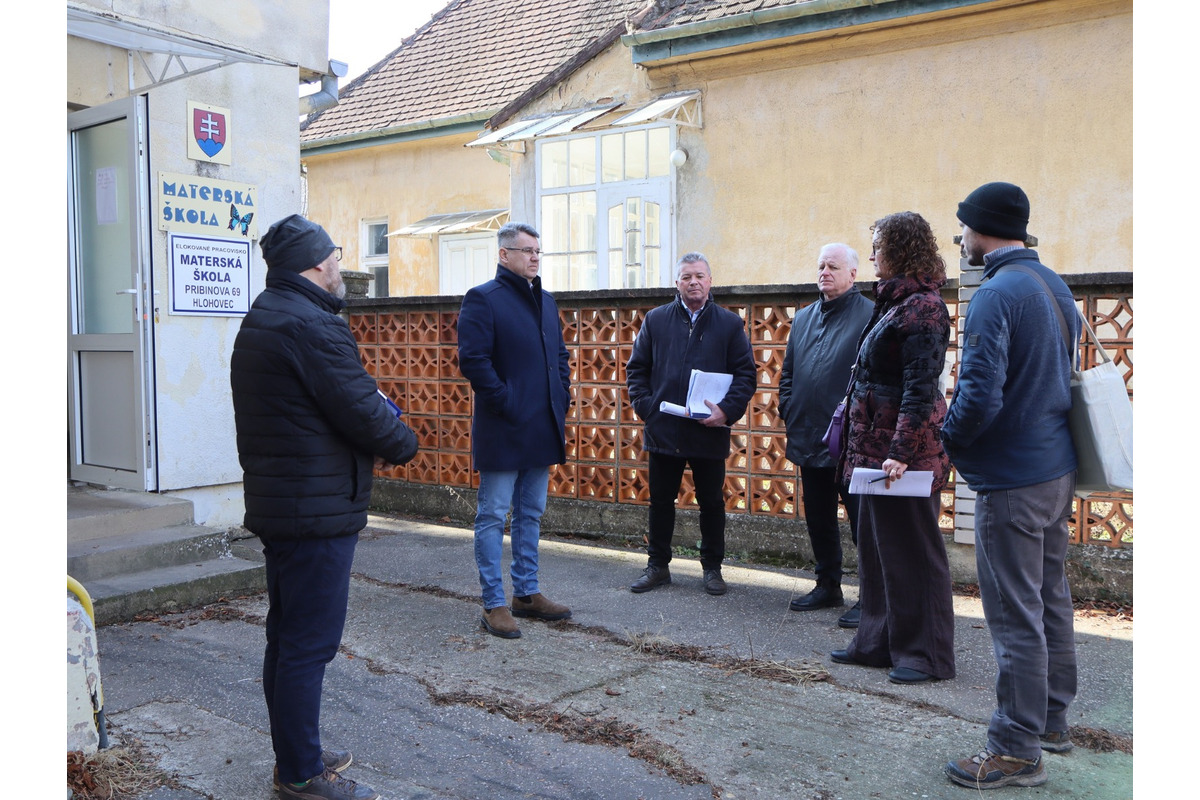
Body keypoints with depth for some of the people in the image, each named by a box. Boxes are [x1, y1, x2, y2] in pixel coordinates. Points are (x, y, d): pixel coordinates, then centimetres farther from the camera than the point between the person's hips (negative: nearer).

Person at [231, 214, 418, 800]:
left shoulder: (260, 320, 14)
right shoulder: (314, 325, -19)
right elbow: (362, 413, -21)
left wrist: (374, 406, 3)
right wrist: (404, 443, -1)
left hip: (274, 503, 11)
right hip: (318, 510, -11)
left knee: (287, 635, 18)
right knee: (310, 643, -2)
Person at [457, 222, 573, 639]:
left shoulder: (546, 300, 15)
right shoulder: (483, 298, -8)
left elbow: (560, 354, 22)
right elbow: (473, 360, -16)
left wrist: (562, 397, 9)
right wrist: (506, 403, -18)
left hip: (542, 429, 8)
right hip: (503, 430, -8)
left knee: (530, 514, 15)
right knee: (493, 517, 0)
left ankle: (527, 593, 26)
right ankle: (494, 605, 7)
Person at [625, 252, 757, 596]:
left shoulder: (729, 323, 3)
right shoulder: (655, 320, 6)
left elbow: (746, 374, 1)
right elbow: (636, 369, 9)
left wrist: (727, 410, -13)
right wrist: (645, 406, -5)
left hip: (710, 432, -1)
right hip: (663, 431, 1)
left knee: (711, 502, 9)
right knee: (661, 501, 10)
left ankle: (712, 568, 23)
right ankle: (658, 566, 24)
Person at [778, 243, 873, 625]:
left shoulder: (870, 315, -7)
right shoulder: (804, 317, 15)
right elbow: (788, 372, 21)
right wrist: (788, 412, 10)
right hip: (809, 438, 7)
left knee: (862, 521, -1)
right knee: (818, 519, 16)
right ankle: (828, 586, 30)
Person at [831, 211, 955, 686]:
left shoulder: (922, 307, -15)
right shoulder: (893, 302, 15)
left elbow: (920, 388, -22)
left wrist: (902, 451, -26)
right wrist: (861, 446, 19)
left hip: (905, 448, -10)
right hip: (876, 446, 10)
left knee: (913, 550, -1)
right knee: (876, 547, 16)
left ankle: (926, 655, 11)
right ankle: (879, 642, 27)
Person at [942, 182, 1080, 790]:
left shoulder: (996, 295, -19)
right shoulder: (1055, 286, 11)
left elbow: (980, 397, -26)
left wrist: (946, 440, -7)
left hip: (1012, 479, -10)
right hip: (1058, 467, 10)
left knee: (1016, 615, -2)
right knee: (1050, 600, 19)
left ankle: (1018, 751, 8)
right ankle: (1051, 720, 34)